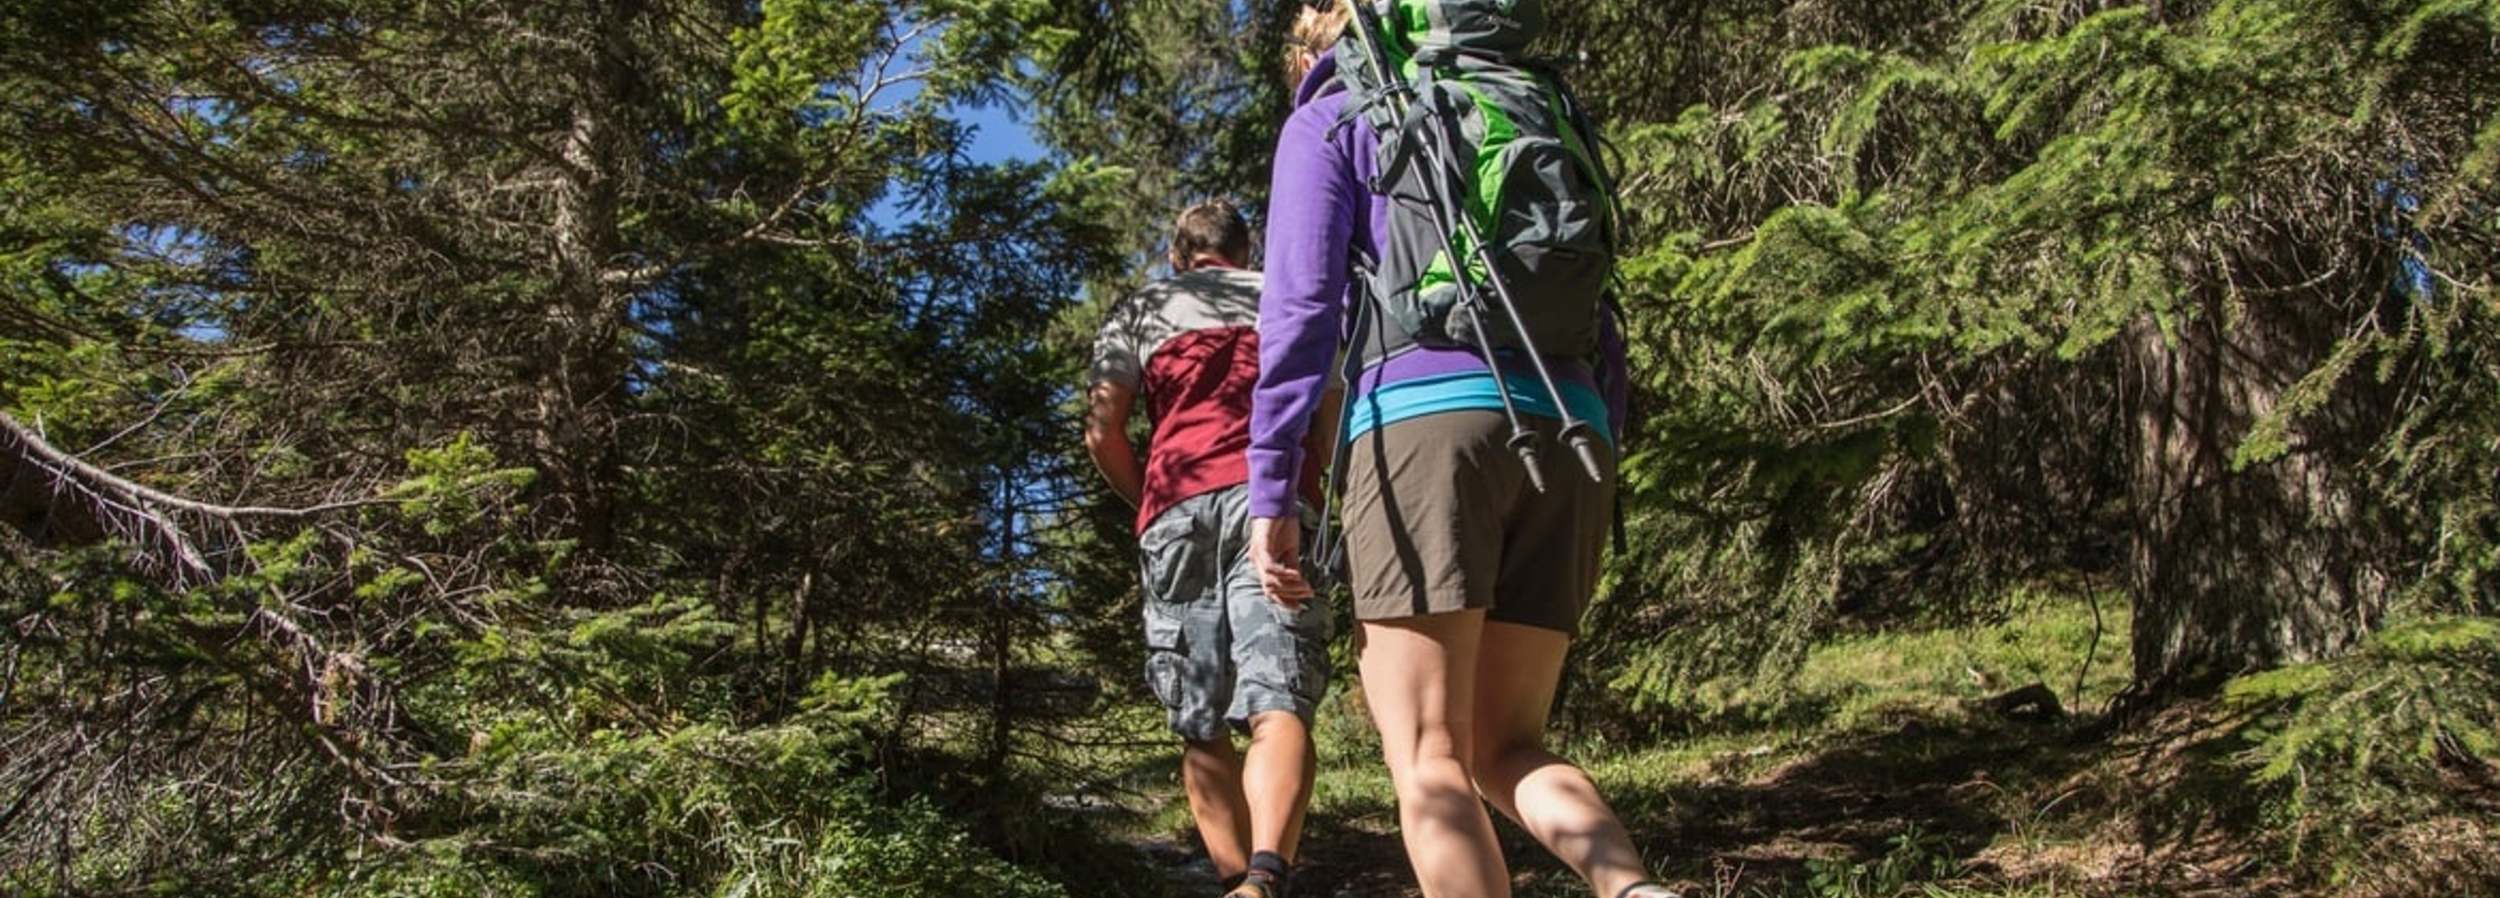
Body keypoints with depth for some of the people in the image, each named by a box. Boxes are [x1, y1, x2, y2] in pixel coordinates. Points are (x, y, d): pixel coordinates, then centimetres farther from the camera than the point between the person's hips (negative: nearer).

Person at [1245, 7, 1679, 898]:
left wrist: (1271, 491, -5)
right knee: (1506, 748, 10)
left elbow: (1302, 299, -1)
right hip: (1562, 428, 6)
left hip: (1424, 419, -5)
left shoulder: (1328, 122, 15)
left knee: (1429, 762, -4)